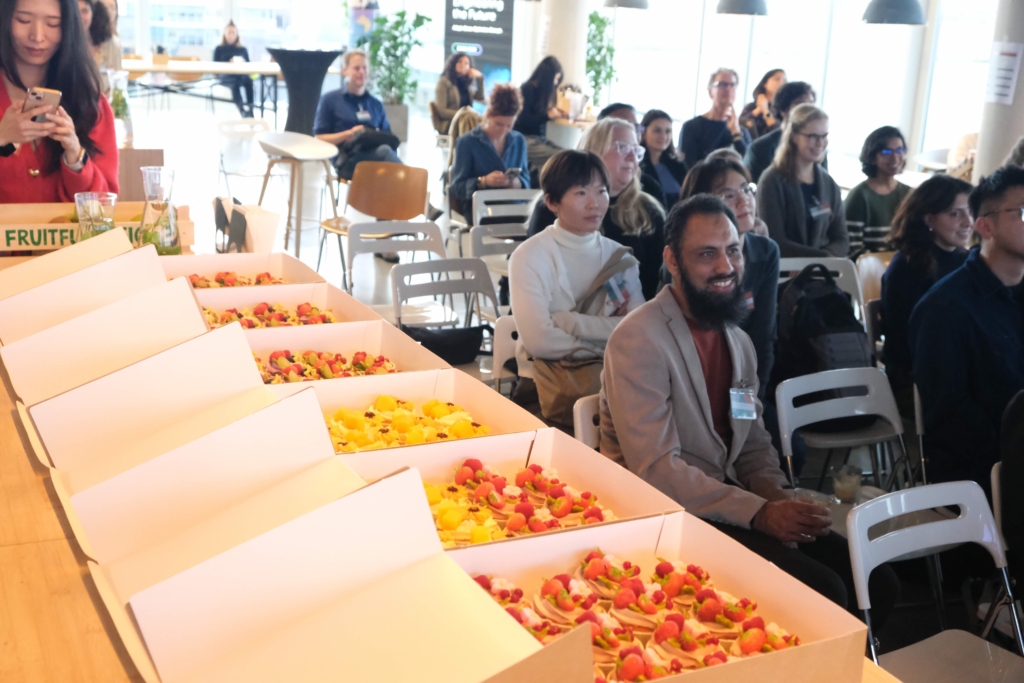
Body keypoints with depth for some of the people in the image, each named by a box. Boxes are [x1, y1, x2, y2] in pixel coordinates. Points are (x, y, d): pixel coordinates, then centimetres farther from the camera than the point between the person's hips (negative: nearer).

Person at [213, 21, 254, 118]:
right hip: (225, 75, -2)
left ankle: (250, 109, -52)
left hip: (242, 74, 2)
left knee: (248, 80, -39)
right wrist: (229, 63, -9)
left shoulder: (243, 49, 26)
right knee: (235, 82, -41)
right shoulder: (219, 49, 20)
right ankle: (243, 110, -63)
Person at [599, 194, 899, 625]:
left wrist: (777, 497, -6)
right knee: (822, 591, -21)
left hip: (727, 502, 8)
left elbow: (754, 445, 16)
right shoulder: (639, 341, -15)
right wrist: (759, 513, -24)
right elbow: (655, 469, -21)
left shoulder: (739, 342, 13)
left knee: (877, 584, -2)